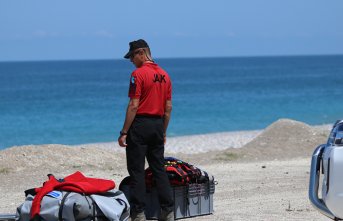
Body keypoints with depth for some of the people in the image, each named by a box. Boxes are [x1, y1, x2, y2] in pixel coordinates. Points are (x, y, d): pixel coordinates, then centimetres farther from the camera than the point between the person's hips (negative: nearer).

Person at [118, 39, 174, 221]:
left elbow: (134, 106, -16)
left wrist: (124, 132, -13)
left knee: (137, 171, -2)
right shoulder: (164, 75, 10)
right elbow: (168, 107, 12)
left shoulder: (138, 74, -12)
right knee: (159, 169, 11)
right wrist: (163, 132, 19)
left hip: (140, 124, -7)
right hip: (158, 124, 7)